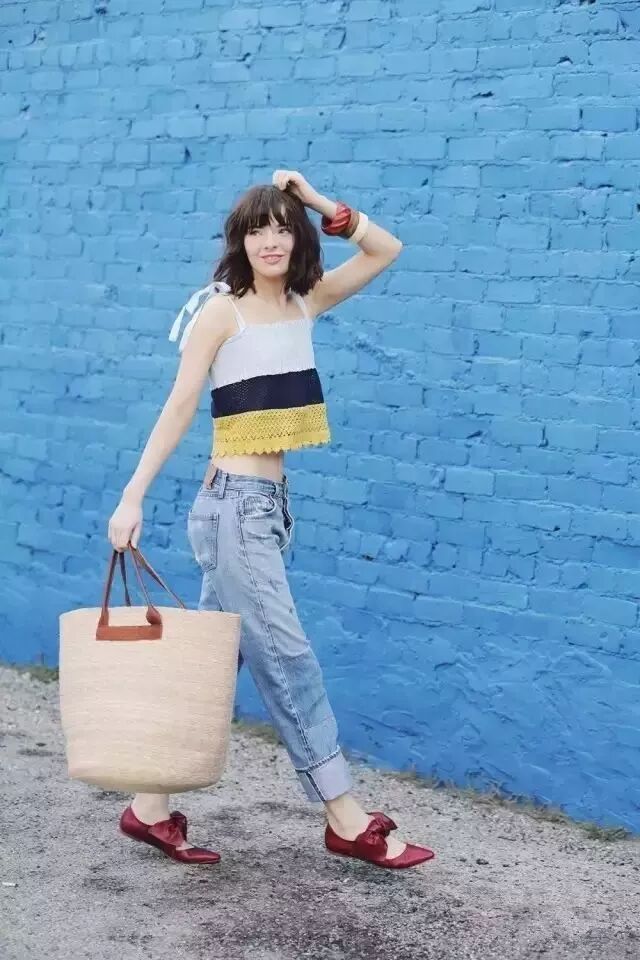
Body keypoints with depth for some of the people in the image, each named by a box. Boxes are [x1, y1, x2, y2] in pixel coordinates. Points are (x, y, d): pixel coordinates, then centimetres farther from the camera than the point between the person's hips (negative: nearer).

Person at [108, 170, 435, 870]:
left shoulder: (304, 303, 11)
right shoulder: (222, 310, -7)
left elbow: (385, 250, 14)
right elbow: (178, 407, -9)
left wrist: (317, 202, 4)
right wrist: (133, 497, -12)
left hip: (269, 504, 8)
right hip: (235, 504, -7)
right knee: (287, 660, -4)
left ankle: (150, 809, 19)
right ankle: (346, 820, 3)